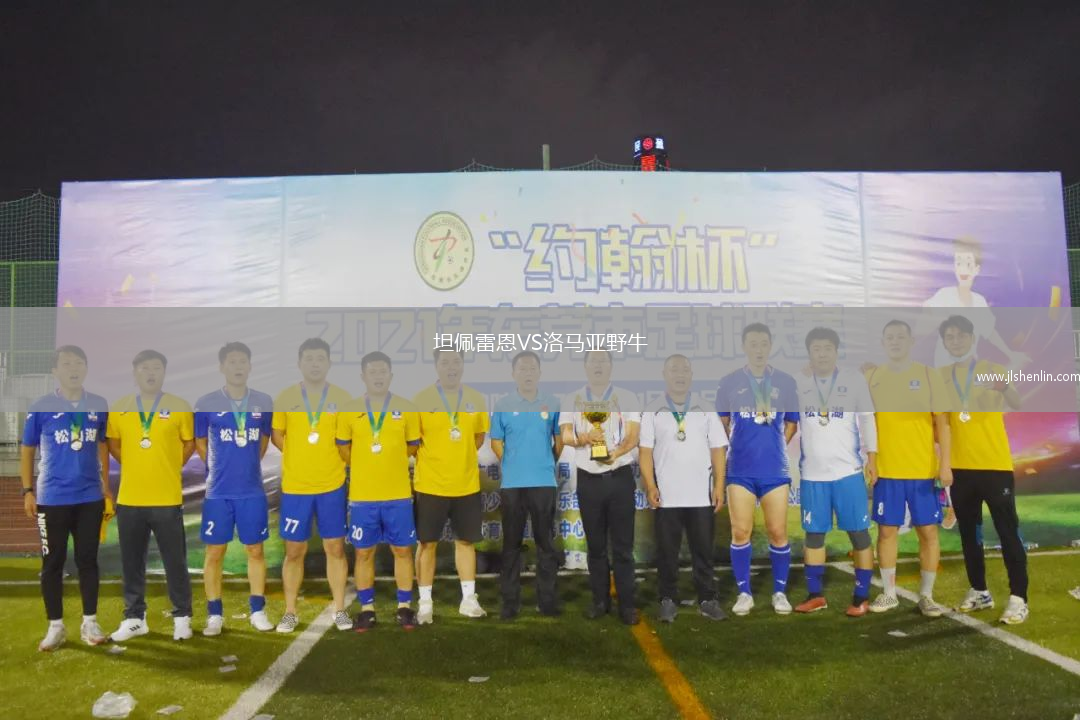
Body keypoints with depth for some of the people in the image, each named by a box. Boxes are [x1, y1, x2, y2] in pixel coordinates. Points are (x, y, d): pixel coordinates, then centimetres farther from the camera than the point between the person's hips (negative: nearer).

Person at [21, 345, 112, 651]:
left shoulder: (99, 405, 2)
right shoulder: (41, 407, -5)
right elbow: (27, 450, 3)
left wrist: (107, 488, 11)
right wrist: (27, 491, -3)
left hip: (90, 498, 2)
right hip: (52, 499, -2)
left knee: (88, 560, 9)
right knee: (52, 563, 7)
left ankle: (90, 623, 20)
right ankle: (55, 626, 18)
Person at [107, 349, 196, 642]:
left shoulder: (179, 406, -3)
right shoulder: (119, 408, 5)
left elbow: (190, 443, 6)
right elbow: (113, 443, 17)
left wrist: (169, 468, 6)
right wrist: (135, 467, 11)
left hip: (167, 499, -3)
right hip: (129, 499, 3)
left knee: (175, 562, 3)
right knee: (131, 562, 11)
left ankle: (182, 617, 15)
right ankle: (134, 618, 23)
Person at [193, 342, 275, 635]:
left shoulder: (264, 402, 2)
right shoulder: (206, 403, -3)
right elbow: (200, 443, 8)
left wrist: (247, 465, 11)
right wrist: (223, 468, 8)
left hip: (253, 490, 1)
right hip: (218, 491, -1)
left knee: (255, 550, 7)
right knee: (214, 552, 5)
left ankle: (258, 611, 18)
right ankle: (215, 615, 16)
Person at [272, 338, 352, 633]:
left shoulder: (342, 397, 0)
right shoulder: (285, 398, 0)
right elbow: (276, 435, 7)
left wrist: (331, 459, 0)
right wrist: (301, 457, 1)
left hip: (332, 486, 0)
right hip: (295, 487, 0)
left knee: (336, 548, 5)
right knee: (294, 551, 7)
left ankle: (339, 610, 17)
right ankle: (290, 613, 19)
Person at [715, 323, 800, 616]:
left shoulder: (786, 382, 3)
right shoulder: (729, 383, 2)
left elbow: (792, 423, 13)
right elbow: (721, 423, 12)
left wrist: (774, 447, 4)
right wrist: (743, 445, 8)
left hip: (775, 469, 1)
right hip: (740, 470, 0)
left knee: (778, 532, 3)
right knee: (740, 532, 0)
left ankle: (780, 592, 18)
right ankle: (744, 592, 12)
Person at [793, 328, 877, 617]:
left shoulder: (855, 380, 1)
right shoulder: (799, 385, 5)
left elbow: (867, 420, 3)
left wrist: (872, 458, -1)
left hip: (849, 471, -2)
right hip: (811, 474, 2)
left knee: (858, 532, 1)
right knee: (813, 533, 9)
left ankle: (861, 597, 12)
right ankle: (816, 594, 20)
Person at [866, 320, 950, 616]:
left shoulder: (929, 376, 0)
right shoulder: (871, 378, 4)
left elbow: (941, 422, -1)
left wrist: (945, 464, -7)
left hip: (924, 470, -1)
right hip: (886, 470, 1)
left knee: (928, 531, 3)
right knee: (887, 531, 6)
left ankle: (926, 595, 15)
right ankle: (889, 593, 18)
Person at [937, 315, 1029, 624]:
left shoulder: (993, 370, -4)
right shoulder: (941, 376, 7)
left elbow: (1016, 404, -22)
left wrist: (1004, 388, -42)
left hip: (996, 465, -4)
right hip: (960, 468, 4)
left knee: (1008, 532, -3)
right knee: (969, 533, 12)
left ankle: (1018, 598, 3)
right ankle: (979, 592, 23)